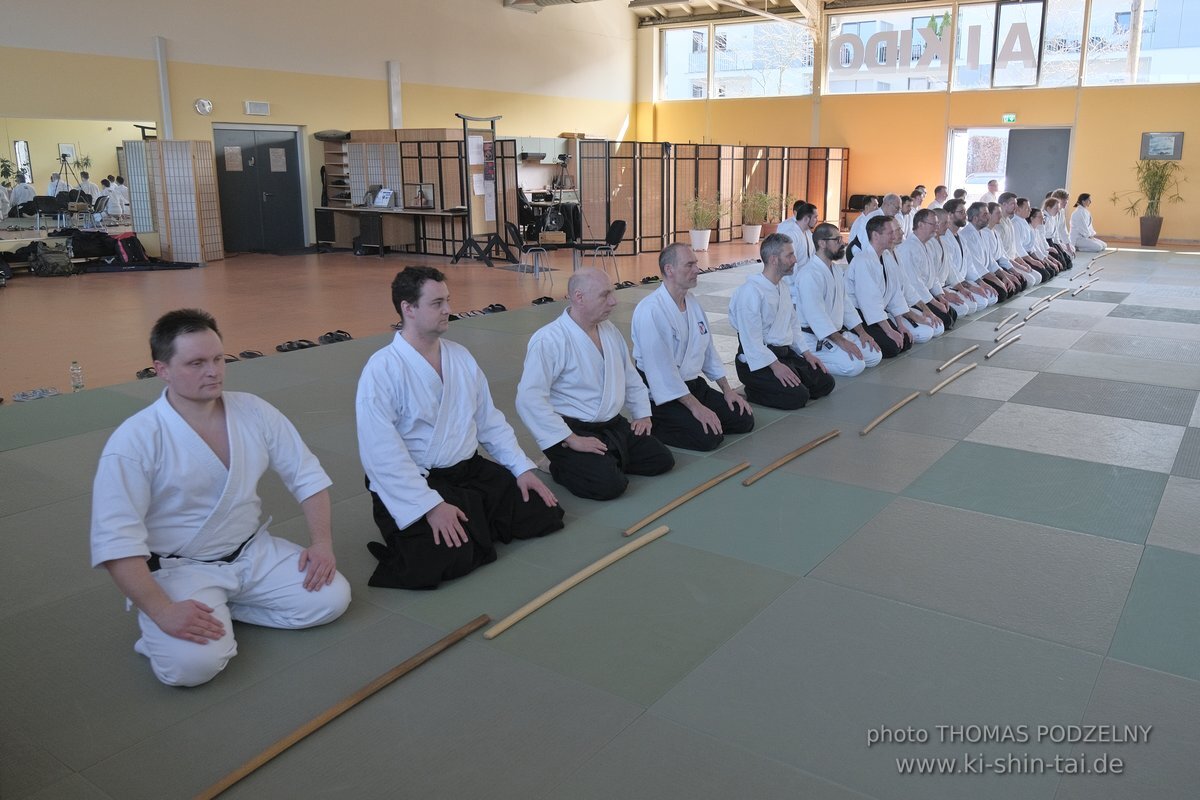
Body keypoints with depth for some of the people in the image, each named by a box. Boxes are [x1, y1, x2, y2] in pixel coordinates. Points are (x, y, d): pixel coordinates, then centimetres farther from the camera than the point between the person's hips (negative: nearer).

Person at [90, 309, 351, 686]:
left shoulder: (254, 412, -5)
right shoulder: (135, 441, -18)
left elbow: (307, 476, 4)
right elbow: (116, 540, -21)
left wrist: (322, 542, -6)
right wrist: (162, 611, -29)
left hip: (254, 552, 5)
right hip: (180, 569, -5)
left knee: (332, 598, -10)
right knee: (194, 662, -28)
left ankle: (221, 610, 6)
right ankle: (160, 631, 7)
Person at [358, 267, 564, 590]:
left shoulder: (460, 356, 7)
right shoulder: (382, 369, -15)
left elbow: (490, 420, 14)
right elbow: (381, 453, -21)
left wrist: (522, 467, 4)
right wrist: (431, 505, -26)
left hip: (471, 472, 7)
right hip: (412, 486, -7)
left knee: (543, 512, -3)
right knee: (446, 558, -28)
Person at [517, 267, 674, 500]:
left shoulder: (609, 330, 7)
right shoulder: (549, 340, -20)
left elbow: (630, 375, 21)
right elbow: (529, 399, -25)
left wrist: (643, 413, 12)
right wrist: (570, 439, -24)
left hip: (614, 426, 8)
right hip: (572, 430, -8)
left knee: (662, 460, 4)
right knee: (609, 485, -24)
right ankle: (561, 467, 3)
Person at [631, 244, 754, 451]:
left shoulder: (692, 302, 8)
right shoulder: (651, 311, -22)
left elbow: (708, 349, 16)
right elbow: (660, 368, -24)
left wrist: (727, 390, 11)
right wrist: (695, 406, -22)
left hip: (694, 384, 9)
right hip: (664, 394, -9)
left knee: (744, 420, 3)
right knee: (709, 437, -24)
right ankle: (651, 426, -3)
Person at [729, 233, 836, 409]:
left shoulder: (782, 288, 15)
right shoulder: (751, 291, -18)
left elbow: (793, 323, 22)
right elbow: (750, 338, -23)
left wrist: (806, 353, 11)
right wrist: (775, 365, -26)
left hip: (786, 353, 10)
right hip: (758, 361, -10)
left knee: (825, 383, 3)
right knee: (798, 397, -23)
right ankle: (753, 392, -1)